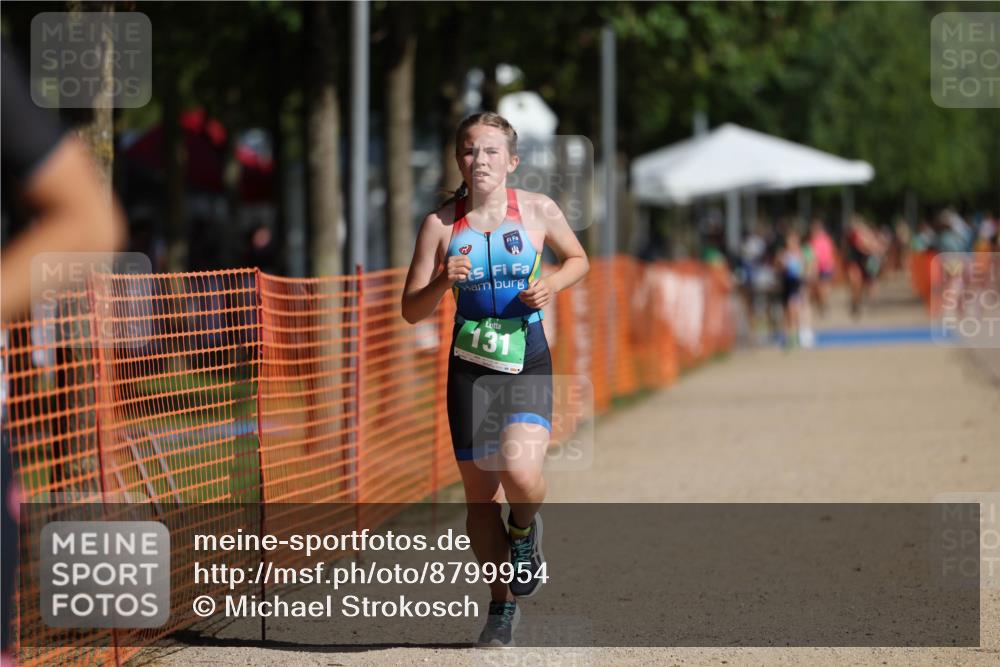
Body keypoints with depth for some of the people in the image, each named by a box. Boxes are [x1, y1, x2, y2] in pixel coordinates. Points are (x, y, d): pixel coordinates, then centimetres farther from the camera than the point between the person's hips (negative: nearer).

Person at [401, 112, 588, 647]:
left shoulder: (537, 211, -3)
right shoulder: (441, 223, -3)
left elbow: (578, 258, 15)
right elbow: (411, 311, -3)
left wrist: (553, 285, -6)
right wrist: (444, 283, -22)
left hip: (527, 362, -1)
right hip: (470, 363, 2)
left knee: (520, 472, -25)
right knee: (480, 495, 7)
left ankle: (524, 531, 11)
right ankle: (503, 606, 28)